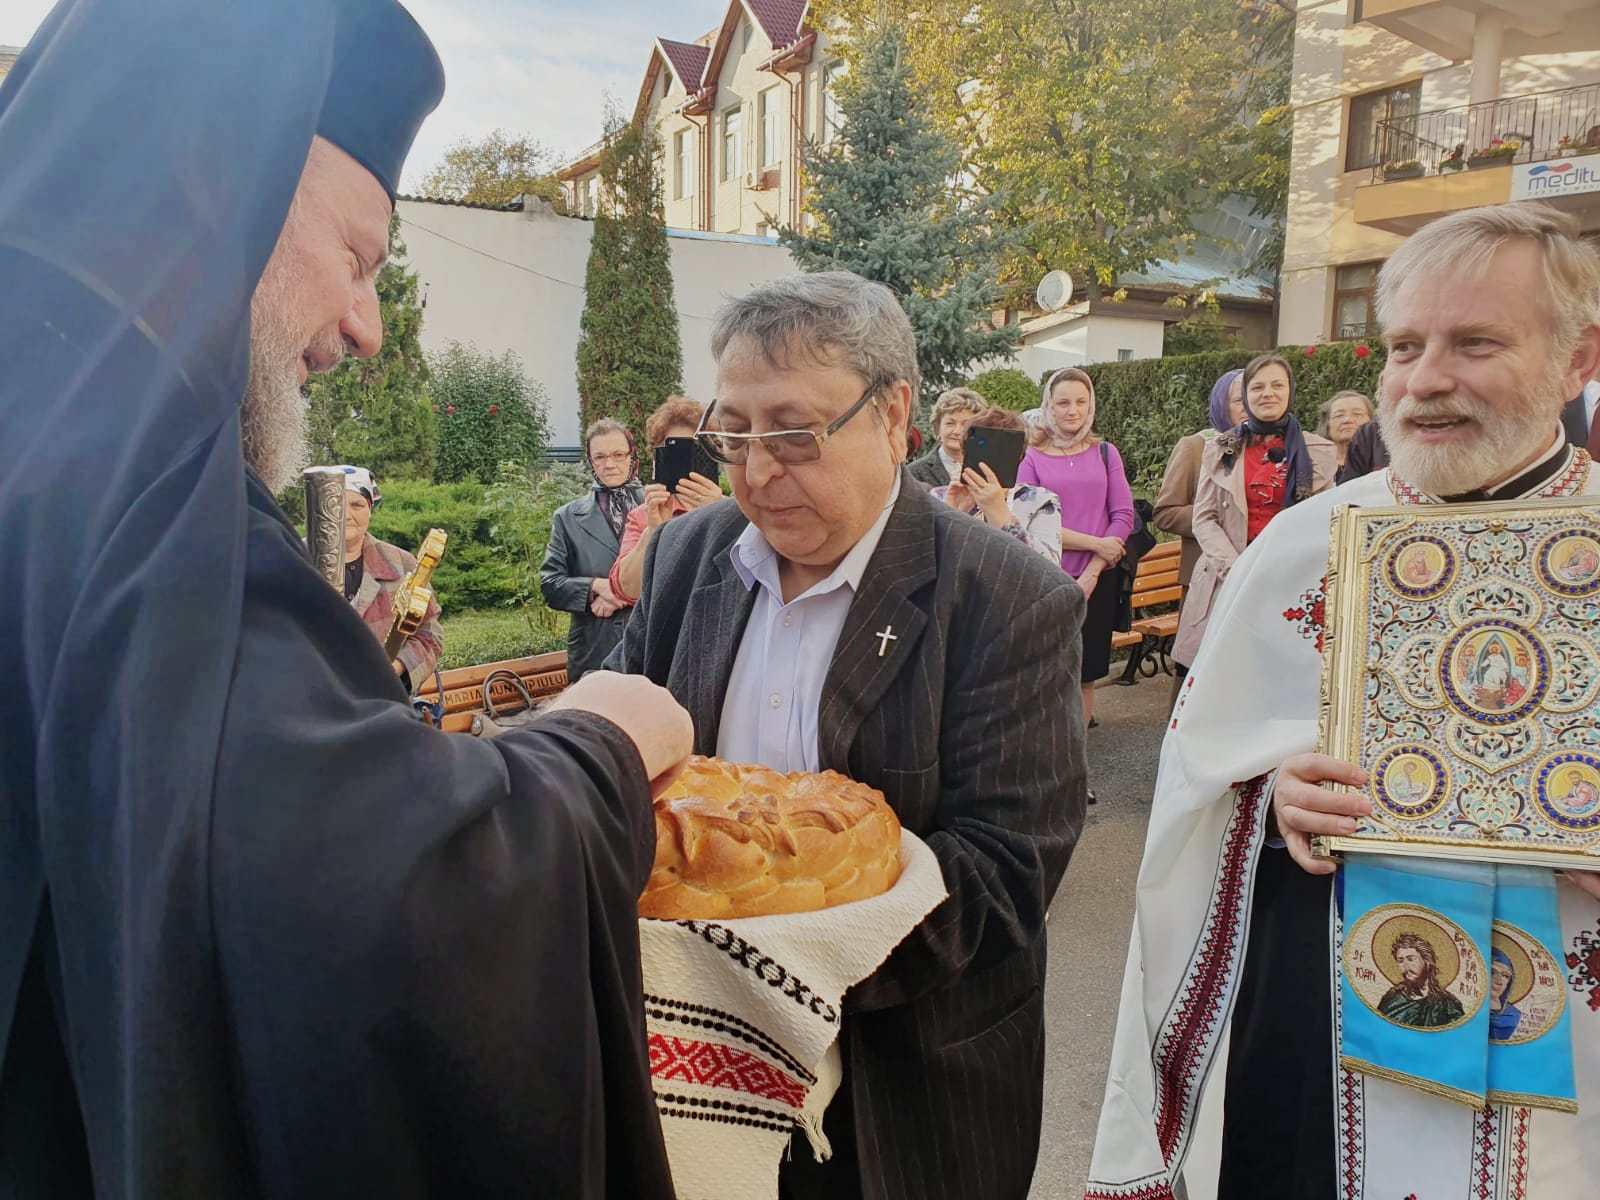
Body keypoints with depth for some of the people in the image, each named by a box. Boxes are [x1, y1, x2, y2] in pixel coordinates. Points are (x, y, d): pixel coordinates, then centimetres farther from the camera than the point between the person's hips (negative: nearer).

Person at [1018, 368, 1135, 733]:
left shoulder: (1105, 453, 8)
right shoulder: (1033, 458, 1)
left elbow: (1123, 516, 2)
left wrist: (1092, 572, -9)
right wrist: (1095, 543, -11)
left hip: (1098, 581, 2)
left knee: (1085, 673, 7)